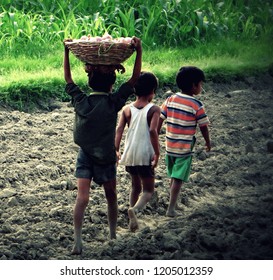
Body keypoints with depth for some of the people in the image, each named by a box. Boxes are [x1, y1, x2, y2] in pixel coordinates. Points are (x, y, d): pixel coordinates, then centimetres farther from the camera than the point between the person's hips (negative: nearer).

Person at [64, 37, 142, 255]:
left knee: (82, 199, -7)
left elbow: (68, 79, 9)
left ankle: (78, 241, -17)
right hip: (106, 158, -1)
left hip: (85, 157, 2)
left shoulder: (80, 101, -6)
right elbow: (134, 79, -12)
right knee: (111, 197, 17)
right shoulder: (113, 102, -13)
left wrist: (66, 52, 13)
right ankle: (114, 235, 30)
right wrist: (139, 52, -14)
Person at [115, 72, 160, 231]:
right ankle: (134, 209, -25)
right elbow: (152, 131, -20)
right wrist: (157, 153, -15)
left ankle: (133, 220, 25)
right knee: (148, 191, 4)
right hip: (145, 155, -5)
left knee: (136, 187, 24)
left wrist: (116, 150, -3)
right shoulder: (154, 109, -8)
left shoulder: (127, 109, 5)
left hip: (129, 154, 5)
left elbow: (119, 129, -5)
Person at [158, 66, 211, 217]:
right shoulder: (196, 105, -14)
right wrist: (208, 143, 8)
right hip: (185, 148, -5)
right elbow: (203, 127, -8)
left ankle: (173, 203, 31)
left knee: (173, 176, 20)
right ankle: (171, 209, -1)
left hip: (169, 146, 5)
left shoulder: (170, 99, 0)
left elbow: (160, 119, 2)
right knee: (178, 179, 0)